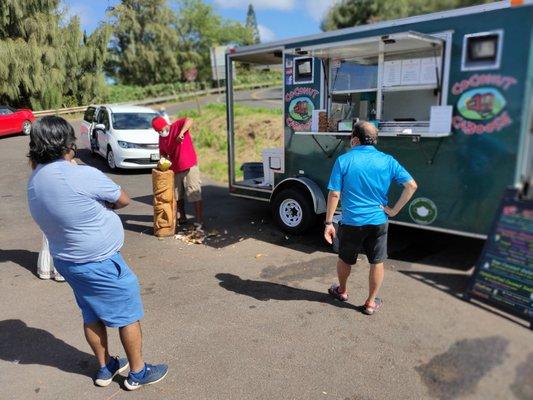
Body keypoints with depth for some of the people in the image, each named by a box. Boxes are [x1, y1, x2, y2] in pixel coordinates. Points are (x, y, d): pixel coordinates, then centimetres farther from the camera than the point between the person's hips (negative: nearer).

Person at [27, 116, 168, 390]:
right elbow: (123, 200, -12)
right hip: (100, 262, -8)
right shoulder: (83, 175, -24)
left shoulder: (34, 181, 0)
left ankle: (105, 368, 39)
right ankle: (137, 372, 24)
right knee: (128, 314, 9)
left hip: (65, 261, 8)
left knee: (92, 316, 23)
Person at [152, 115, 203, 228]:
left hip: (190, 167, -8)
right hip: (175, 169, 8)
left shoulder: (178, 125, -8)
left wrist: (181, 132, -38)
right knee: (178, 197, 16)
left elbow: (189, 121, -26)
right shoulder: (161, 139, 11)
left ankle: (199, 222, -3)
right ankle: (181, 218, 32)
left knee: (195, 195, -6)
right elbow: (163, 154, 18)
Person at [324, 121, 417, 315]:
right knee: (377, 263, 16)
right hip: (378, 222, 2)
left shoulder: (344, 160, -10)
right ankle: (371, 303, 27)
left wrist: (328, 222, -7)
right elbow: (411, 185, -7)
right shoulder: (387, 161, -3)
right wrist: (394, 210, -3)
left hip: (351, 222, -1)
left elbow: (334, 194, -12)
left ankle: (342, 291, 42)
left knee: (345, 259, 21)